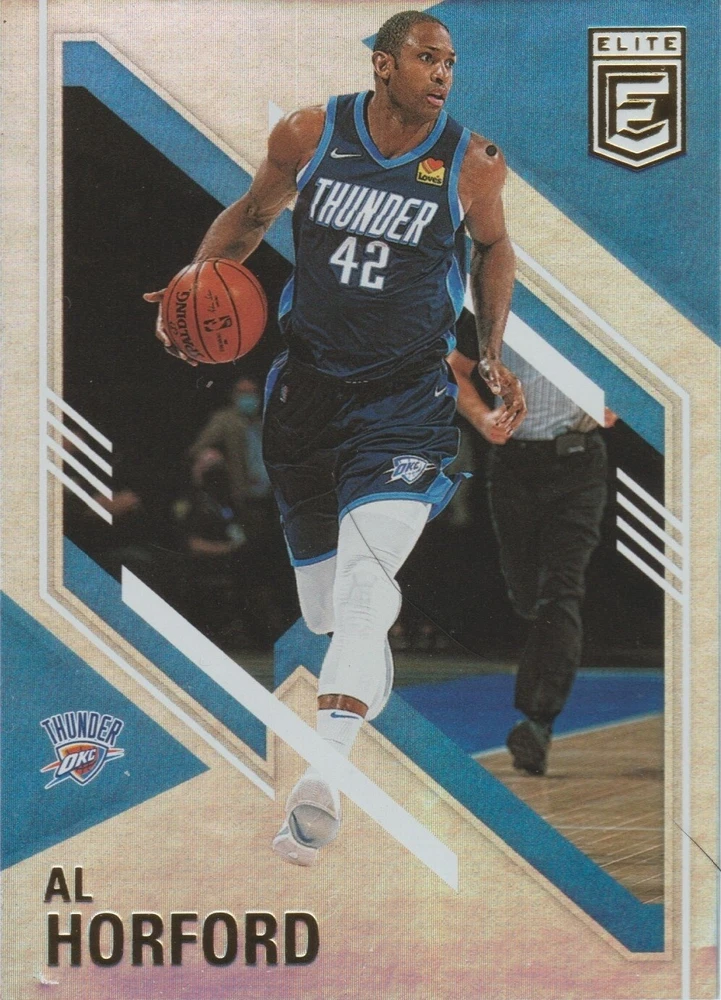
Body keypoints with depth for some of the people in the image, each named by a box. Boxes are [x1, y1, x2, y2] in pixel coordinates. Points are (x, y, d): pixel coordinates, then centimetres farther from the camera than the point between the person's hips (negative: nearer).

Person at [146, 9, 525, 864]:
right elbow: (253, 213, 13)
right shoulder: (308, 136, -4)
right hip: (310, 386, 3)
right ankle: (373, 683, 47)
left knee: (363, 575, -25)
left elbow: (493, 247, 14)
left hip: (407, 399, -3)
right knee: (325, 609, 11)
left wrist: (493, 355, 8)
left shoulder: (470, 163, -6)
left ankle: (322, 782, -33)